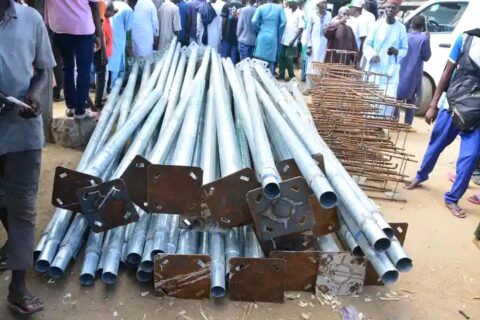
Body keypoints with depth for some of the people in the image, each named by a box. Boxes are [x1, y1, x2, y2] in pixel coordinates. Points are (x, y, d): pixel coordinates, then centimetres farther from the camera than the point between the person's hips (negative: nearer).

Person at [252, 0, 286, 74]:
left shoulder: (261, 7, 2)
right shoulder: (279, 8, 4)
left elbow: (254, 21, -7)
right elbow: (283, 22, -4)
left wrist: (259, 30, 10)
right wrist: (278, 34, 8)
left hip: (262, 37, 0)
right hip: (273, 38, 0)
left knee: (259, 60, 3)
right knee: (271, 61, 4)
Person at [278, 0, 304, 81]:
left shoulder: (299, 14, -9)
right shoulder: (286, 11, 6)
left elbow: (301, 29, -12)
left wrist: (293, 40, -15)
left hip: (291, 41, -5)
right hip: (283, 39, 5)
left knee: (289, 59, -2)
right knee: (281, 57, 8)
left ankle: (292, 76, 12)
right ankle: (281, 75, 18)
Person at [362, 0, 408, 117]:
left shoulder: (401, 28, 3)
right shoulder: (377, 24, 2)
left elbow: (405, 50, 9)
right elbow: (366, 44, 5)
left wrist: (397, 52, -13)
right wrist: (372, 55, -14)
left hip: (391, 72, 0)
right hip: (374, 69, 0)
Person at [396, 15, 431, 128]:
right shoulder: (424, 39, -8)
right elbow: (426, 57, -2)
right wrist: (428, 40, 4)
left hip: (401, 72, 3)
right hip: (414, 74, -2)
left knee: (398, 97, 8)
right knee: (411, 99, 8)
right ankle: (408, 124, 8)